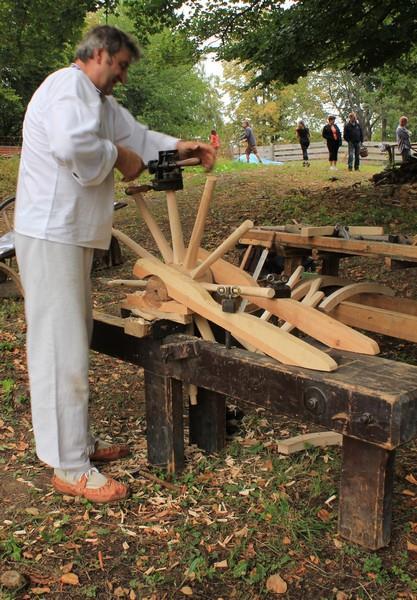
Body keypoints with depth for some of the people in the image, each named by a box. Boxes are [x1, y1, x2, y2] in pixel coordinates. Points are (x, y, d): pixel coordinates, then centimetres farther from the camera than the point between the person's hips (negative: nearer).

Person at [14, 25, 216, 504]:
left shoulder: (98, 99, 20)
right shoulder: (68, 87, -13)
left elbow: (132, 133, 31)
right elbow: (72, 145, -32)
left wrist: (179, 147, 16)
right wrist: (119, 156, -14)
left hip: (73, 235, 11)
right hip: (51, 236, -11)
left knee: (72, 343, 16)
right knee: (60, 348, -7)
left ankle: (77, 442, 30)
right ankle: (70, 468, 2)